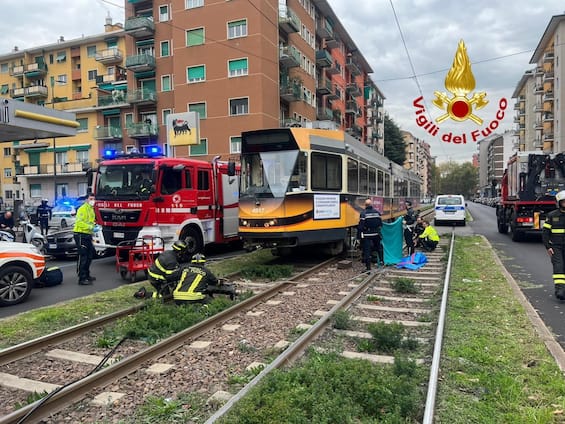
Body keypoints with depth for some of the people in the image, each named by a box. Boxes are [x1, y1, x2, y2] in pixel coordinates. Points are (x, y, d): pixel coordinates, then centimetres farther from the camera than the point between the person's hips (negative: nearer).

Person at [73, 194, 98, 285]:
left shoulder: (91, 209, 18)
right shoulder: (82, 209, -12)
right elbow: (79, 222, -22)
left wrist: (95, 225, 10)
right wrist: (91, 227, -25)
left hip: (88, 235, 10)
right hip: (81, 235, -10)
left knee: (89, 255, 17)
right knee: (82, 257, -9)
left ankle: (86, 275, 30)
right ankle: (82, 278, -6)